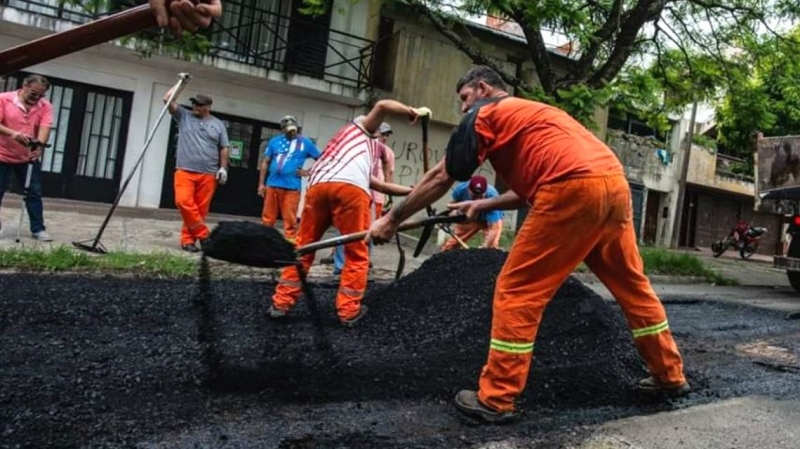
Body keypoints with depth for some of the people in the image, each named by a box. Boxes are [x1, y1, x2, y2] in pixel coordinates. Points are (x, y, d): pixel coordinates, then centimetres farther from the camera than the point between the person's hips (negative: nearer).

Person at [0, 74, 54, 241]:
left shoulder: (46, 107, -3)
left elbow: (45, 128, -17)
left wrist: (40, 145, -35)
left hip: (29, 158, 2)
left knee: (34, 193, 2)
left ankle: (38, 229, 8)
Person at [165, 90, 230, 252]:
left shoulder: (218, 124, 13)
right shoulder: (184, 116, 13)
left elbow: (224, 148, 12)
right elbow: (168, 100, 5)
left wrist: (223, 168, 2)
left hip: (208, 174, 0)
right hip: (185, 170, 0)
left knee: (201, 208, -2)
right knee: (183, 202, -17)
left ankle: (188, 239, 6)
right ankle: (203, 234, -6)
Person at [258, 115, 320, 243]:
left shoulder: (305, 142, 4)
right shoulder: (275, 141, 9)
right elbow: (265, 162, 11)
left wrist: (308, 172, -1)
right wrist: (261, 183, 7)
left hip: (292, 187, -2)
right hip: (272, 185, 3)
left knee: (290, 220, -3)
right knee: (267, 218, 8)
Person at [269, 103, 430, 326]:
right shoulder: (361, 128, 31)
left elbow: (381, 185, 45)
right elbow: (382, 106, 12)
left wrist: (413, 191, 50)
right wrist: (414, 112, 22)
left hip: (318, 186, 7)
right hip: (349, 187, -6)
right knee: (357, 253, 5)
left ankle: (281, 303, 15)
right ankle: (349, 311, 7)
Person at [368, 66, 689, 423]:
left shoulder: (485, 113, 11)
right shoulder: (533, 114, 34)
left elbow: (441, 178, 11)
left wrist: (392, 219, 18)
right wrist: (484, 205, 32)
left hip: (575, 190, -8)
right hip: (614, 184, 9)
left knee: (517, 291, -1)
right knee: (632, 284, 22)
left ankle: (496, 398, 4)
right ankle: (670, 376, 35)